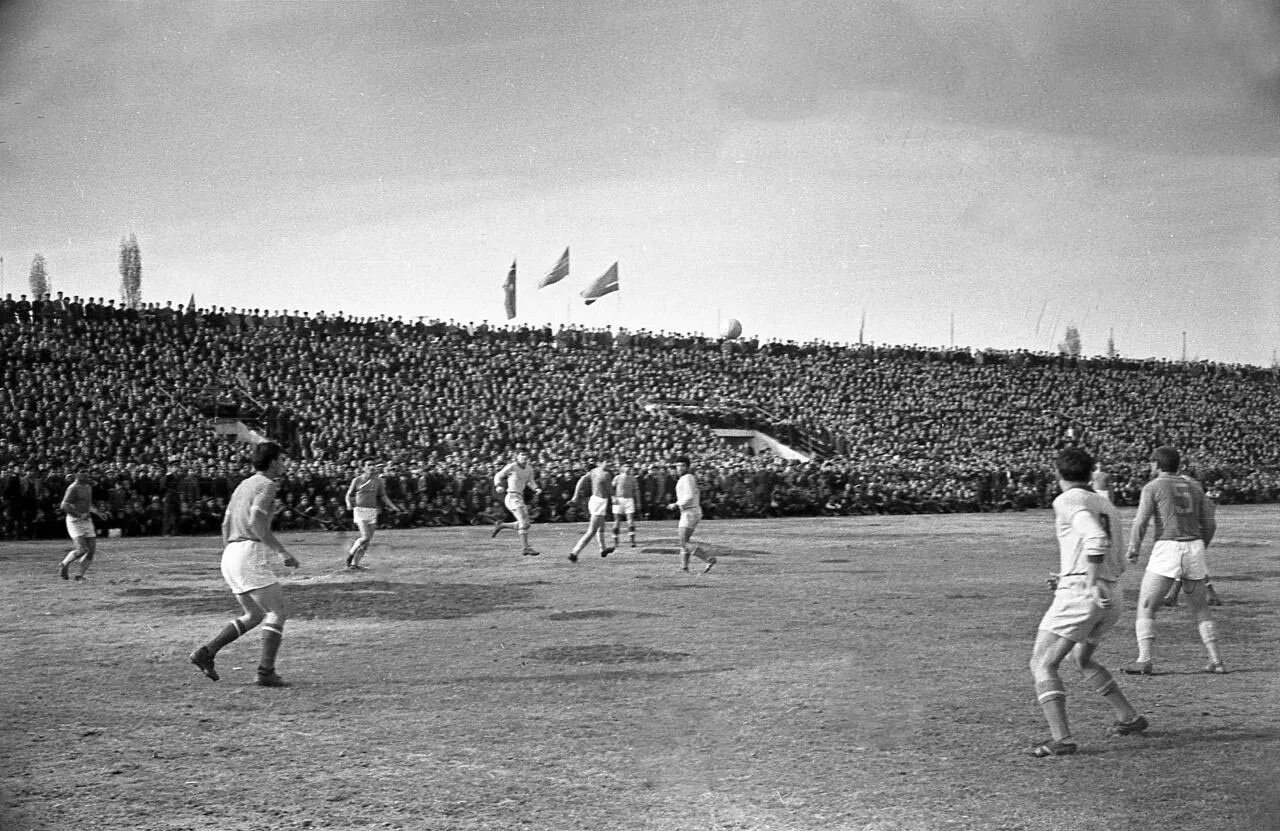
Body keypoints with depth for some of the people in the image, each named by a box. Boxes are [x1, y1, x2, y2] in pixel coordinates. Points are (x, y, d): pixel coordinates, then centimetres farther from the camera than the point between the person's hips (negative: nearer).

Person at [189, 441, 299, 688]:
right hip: (250, 554, -9)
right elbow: (256, 522, -19)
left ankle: (206, 653, 9)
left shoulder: (243, 485, 22)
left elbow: (226, 524, 23)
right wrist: (283, 552, -17)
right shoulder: (267, 485, -6)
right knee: (278, 612, -5)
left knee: (255, 615, 18)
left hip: (230, 555, 9)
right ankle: (266, 672, -14)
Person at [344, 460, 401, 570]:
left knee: (367, 541, 0)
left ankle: (354, 564, 9)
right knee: (365, 537, -18)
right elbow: (349, 495, 8)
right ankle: (351, 553, 6)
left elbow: (383, 496, 13)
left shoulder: (378, 481, 6)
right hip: (360, 510, -4)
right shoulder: (357, 480, -2)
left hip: (372, 512, 4)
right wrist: (349, 504, -13)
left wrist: (393, 507, -1)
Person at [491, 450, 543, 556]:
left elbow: (530, 482, 22)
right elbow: (498, 476, 1)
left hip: (520, 497, 8)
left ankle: (500, 525, 24)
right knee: (524, 523, -14)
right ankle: (527, 548, -13)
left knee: (525, 524, 8)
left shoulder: (529, 468, 10)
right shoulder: (512, 467, -8)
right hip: (512, 496, -8)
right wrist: (499, 486, -18)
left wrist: (537, 489, 3)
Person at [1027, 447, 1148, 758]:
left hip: (1080, 593, -8)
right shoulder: (1107, 505, 20)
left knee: (1043, 664, -6)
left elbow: (1096, 539, -22)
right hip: (1110, 596, 8)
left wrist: (1091, 583, -25)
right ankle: (1129, 717, 30)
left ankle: (1061, 738, -19)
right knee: (1082, 658, 29)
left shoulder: (1067, 501, -4)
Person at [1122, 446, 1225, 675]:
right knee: (1200, 610, 16)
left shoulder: (1153, 487, 0)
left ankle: (1145, 660, -9)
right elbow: (1210, 523, 14)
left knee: (1145, 608, 2)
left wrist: (1133, 551, 3)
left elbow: (1141, 522, -8)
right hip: (1194, 550, 5)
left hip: (1166, 550, -5)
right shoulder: (1194, 485, 15)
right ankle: (1215, 660, 9)